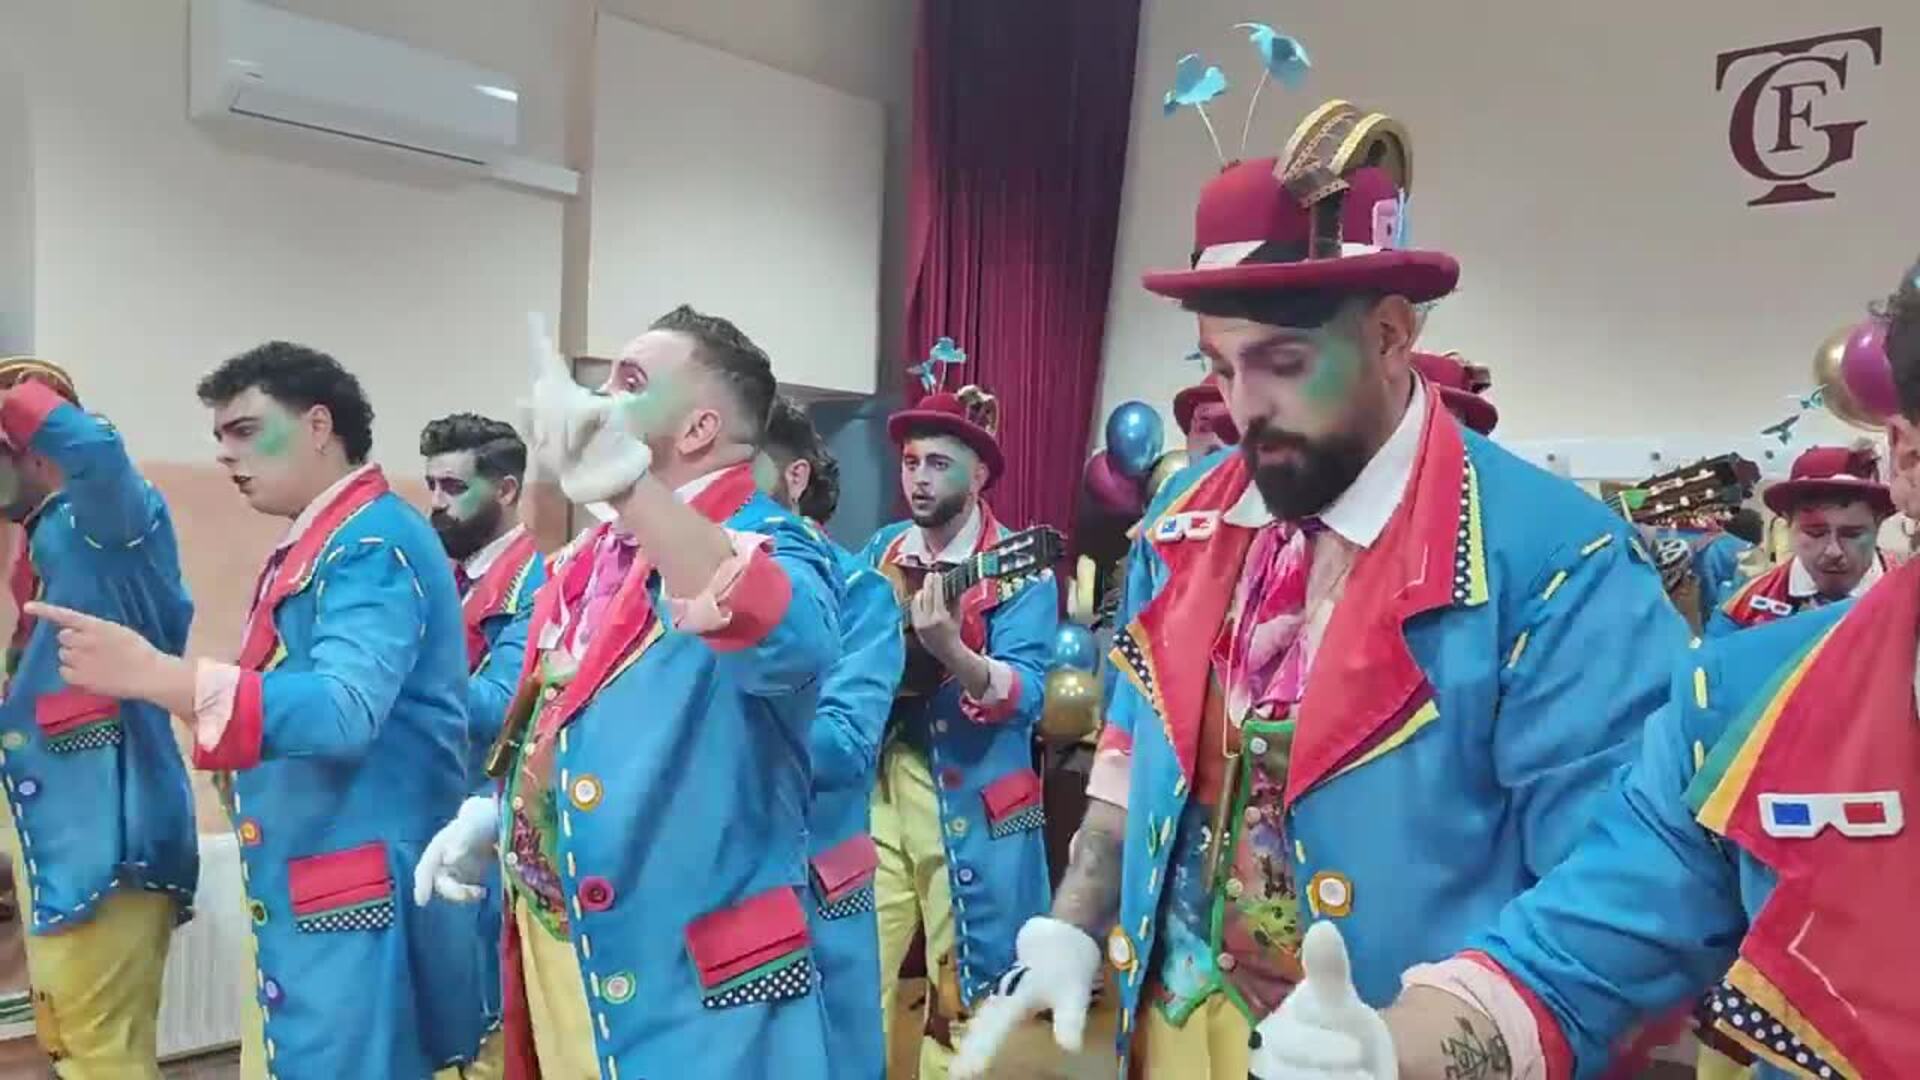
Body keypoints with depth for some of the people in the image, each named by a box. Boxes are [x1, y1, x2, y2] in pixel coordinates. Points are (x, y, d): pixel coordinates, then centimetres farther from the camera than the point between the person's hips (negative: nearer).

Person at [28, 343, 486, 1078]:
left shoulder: (376, 543, -17)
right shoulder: (317, 544, 14)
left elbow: (346, 710, -31)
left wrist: (155, 675, -35)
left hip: (359, 894, -10)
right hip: (301, 886, 10)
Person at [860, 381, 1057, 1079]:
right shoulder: (880, 551, 8)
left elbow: (1025, 694, -20)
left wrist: (951, 650, -37)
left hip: (967, 806, -4)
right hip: (870, 790, 4)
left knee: (963, 995, 7)